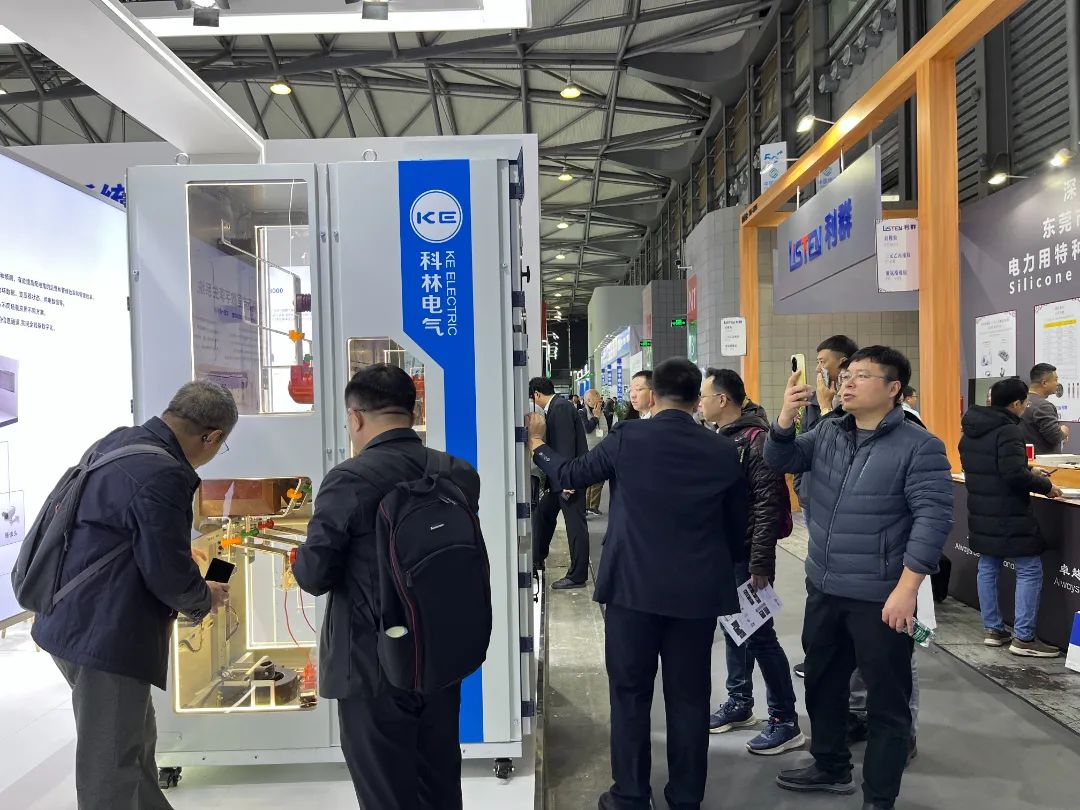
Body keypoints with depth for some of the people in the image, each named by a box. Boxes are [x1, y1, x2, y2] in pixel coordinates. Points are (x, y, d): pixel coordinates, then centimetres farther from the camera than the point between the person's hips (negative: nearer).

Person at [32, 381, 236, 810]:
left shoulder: (118, 441, 4)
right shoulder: (161, 476, -26)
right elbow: (169, 575, -20)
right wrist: (205, 599, 1)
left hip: (78, 621, 10)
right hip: (105, 634, -10)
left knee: (136, 741, 24)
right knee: (110, 770, 5)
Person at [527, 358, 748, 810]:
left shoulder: (626, 438, -8)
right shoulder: (724, 451, -2)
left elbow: (572, 475, 7)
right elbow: (737, 526, 8)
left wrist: (537, 446, 25)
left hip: (634, 586, -2)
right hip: (698, 590, 2)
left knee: (630, 695, 11)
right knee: (688, 697, 13)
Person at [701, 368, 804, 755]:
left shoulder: (754, 439, -17)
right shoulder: (721, 438, 11)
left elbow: (769, 505, -21)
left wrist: (760, 562, -21)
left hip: (747, 555, -9)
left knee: (759, 634, -2)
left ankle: (785, 722, 10)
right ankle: (739, 704, 32)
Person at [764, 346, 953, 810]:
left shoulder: (918, 446, -13)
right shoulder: (828, 433, 6)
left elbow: (933, 518, -17)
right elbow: (781, 462, 7)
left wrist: (906, 588, -21)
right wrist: (786, 416, -11)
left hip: (880, 598, -6)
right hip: (823, 589, 7)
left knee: (887, 701, 9)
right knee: (822, 684, 22)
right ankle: (830, 768, 43)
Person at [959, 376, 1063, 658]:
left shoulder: (971, 430, 9)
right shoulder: (1008, 431, -18)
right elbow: (1015, 474, -26)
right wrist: (1045, 485, -10)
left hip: (982, 516, 8)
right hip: (1009, 518, -8)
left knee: (987, 569, 13)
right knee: (1029, 572, 0)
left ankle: (993, 629, 21)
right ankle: (1023, 638, 2)